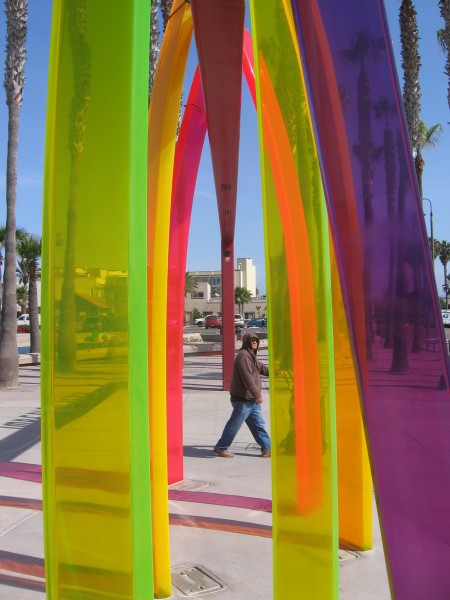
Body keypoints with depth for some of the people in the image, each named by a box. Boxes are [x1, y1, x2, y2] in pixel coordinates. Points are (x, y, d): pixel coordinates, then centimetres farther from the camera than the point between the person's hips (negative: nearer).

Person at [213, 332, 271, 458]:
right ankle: (221, 448, 12)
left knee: (258, 425, 11)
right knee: (234, 424, 0)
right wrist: (257, 394, -21)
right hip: (243, 399, -10)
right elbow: (247, 378, -23)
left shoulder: (251, 356, 17)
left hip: (252, 400, 10)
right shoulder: (243, 355, -17)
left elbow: (261, 368, 29)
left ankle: (267, 449, 16)